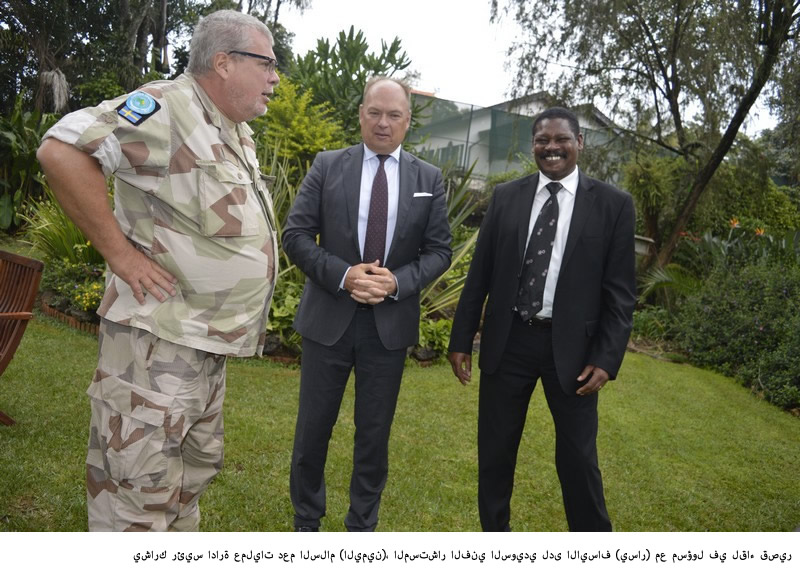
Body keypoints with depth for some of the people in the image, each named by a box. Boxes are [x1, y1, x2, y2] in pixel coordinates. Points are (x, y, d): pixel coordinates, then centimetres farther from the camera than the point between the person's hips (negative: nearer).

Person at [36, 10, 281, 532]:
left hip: (212, 341, 10)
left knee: (197, 468, 23)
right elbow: (61, 151, -26)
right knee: (139, 490, 1)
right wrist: (120, 253, -23)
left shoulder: (239, 136, 12)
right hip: (159, 339, -10)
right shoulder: (169, 107, -16)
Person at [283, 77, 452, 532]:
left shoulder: (429, 179, 4)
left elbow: (439, 250, 2)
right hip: (329, 318, 0)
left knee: (375, 433, 12)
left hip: (391, 322, 1)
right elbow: (296, 235, -3)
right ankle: (306, 521, 34)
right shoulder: (327, 166, 1)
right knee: (314, 427, 10)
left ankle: (362, 525, 33)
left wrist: (397, 281, -16)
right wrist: (343, 275, -17)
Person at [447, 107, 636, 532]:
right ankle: (494, 533, 36)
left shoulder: (612, 204, -2)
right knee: (495, 450, 14)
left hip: (571, 348, -2)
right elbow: (479, 276, 5)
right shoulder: (506, 197, 4)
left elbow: (620, 291, -2)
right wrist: (461, 339, 3)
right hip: (508, 340, 2)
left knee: (578, 458, 10)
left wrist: (606, 358, -9)